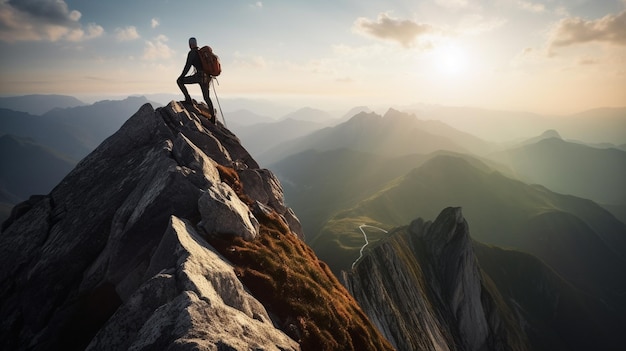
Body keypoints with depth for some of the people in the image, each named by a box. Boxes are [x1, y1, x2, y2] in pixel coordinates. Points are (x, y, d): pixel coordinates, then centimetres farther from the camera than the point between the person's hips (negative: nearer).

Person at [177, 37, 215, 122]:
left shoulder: (192, 53, -4)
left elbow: (187, 66, -10)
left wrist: (181, 77, -3)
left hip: (199, 76, -7)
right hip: (207, 77, 7)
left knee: (179, 81, 8)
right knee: (206, 97, 13)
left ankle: (188, 98, 2)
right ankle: (213, 117, 9)